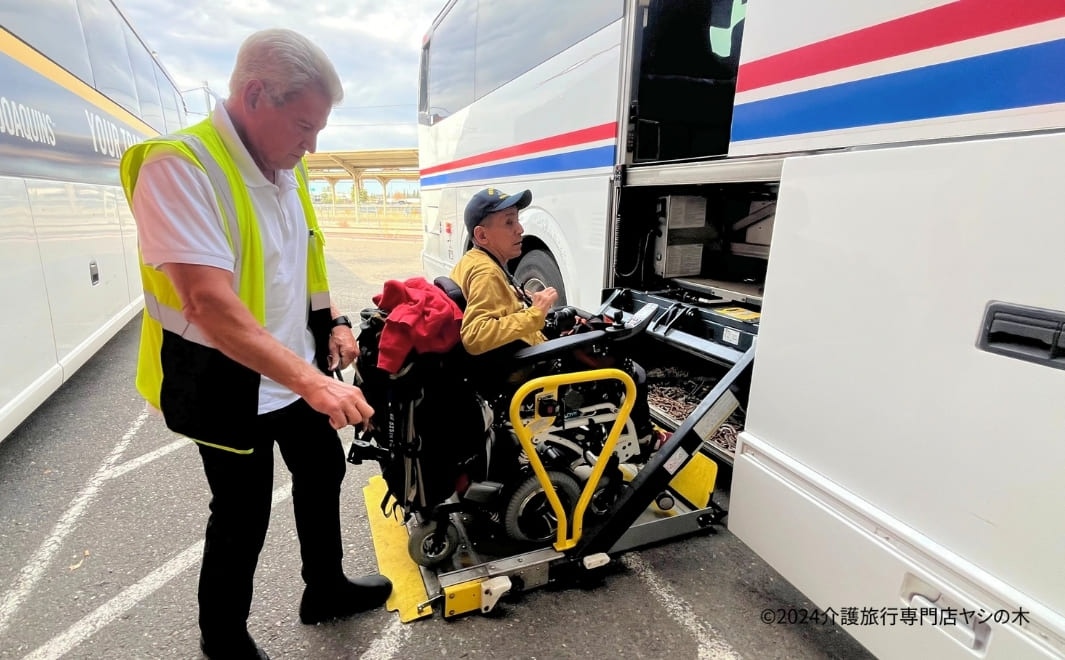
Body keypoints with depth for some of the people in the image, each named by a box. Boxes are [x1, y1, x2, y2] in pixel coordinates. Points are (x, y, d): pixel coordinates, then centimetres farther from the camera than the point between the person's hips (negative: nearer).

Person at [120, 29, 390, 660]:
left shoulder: (285, 169, 5)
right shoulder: (177, 166, -22)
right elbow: (211, 305, -33)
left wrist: (333, 321, 3)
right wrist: (312, 383, -38)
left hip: (301, 371, 8)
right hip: (228, 382, -8)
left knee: (323, 473, 19)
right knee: (243, 514, 7)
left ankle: (326, 589, 43)